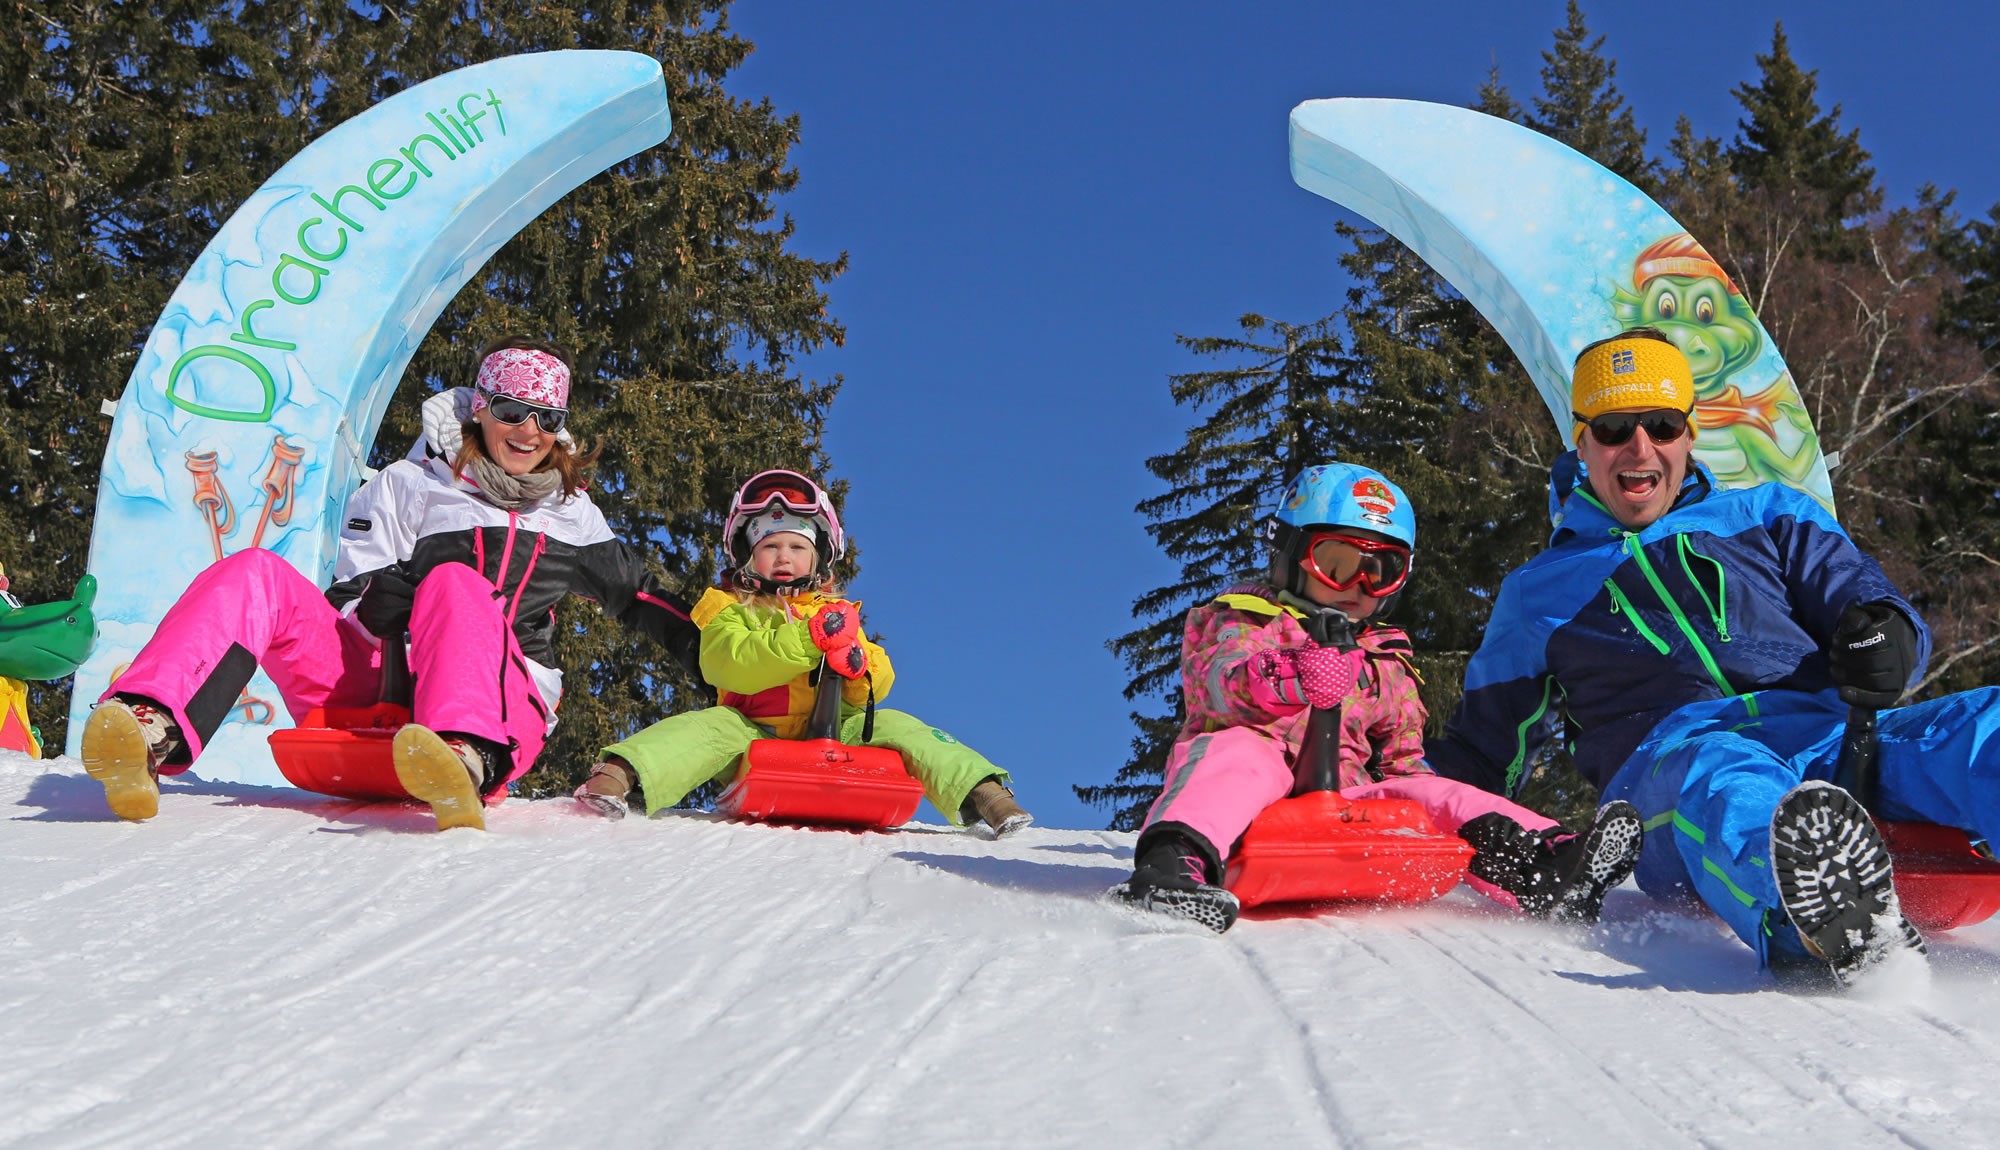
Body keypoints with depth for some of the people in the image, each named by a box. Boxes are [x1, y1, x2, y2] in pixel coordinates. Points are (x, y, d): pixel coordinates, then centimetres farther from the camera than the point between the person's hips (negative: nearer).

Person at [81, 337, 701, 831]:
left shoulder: (573, 515, 22)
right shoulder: (409, 486, 16)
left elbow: (639, 594, 29)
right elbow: (349, 602, 9)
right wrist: (376, 606, -14)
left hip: (502, 708, -1)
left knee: (453, 582, -35)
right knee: (256, 575, -21)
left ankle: (467, 761, -65)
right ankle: (152, 733, -46)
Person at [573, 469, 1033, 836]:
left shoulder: (835, 612, 23)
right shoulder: (730, 611, 13)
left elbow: (880, 680, 10)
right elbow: (734, 665, -10)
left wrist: (856, 664, -16)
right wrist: (807, 640, -23)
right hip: (753, 737, -2)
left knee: (895, 726, -21)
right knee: (711, 727, -31)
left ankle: (983, 793, -30)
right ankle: (618, 776, -49)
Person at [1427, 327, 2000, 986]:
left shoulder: (1766, 516, 29)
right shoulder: (1539, 593, 28)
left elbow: (1857, 595, 18)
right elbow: (1481, 756, 31)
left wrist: (1884, 636, -8)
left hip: (1828, 729, 2)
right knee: (1721, 782, -40)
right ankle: (1824, 929, -70)